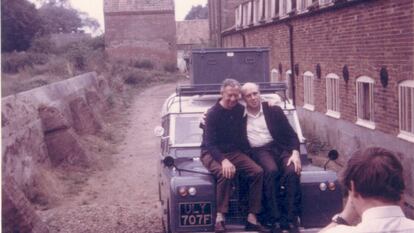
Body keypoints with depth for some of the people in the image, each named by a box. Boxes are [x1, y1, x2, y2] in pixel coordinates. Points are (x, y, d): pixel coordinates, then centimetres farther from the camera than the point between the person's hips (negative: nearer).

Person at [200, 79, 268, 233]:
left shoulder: (240, 110, 3)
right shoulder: (213, 114, -14)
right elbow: (210, 144, -19)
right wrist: (223, 160, -36)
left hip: (234, 151, 6)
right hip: (212, 153, -5)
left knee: (257, 172, -18)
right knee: (225, 174, -37)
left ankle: (252, 219, -15)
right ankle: (220, 219, -30)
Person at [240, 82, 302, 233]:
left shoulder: (273, 110, 11)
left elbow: (291, 134, 7)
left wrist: (295, 152, -10)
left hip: (279, 147, 1)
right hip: (258, 151, -1)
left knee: (292, 171, -29)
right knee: (271, 171, -35)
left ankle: (292, 220, -26)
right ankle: (275, 220, -31)